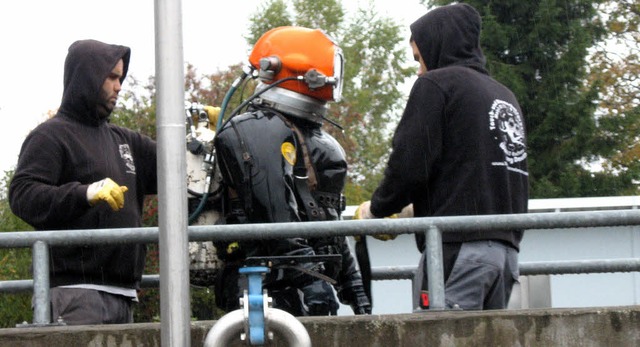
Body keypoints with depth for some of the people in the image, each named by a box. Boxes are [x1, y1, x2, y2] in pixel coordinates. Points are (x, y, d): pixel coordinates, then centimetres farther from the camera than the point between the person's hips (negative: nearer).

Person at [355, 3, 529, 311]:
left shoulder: (436, 84, 0)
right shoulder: (506, 97, 24)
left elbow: (409, 165, -10)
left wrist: (374, 209, 8)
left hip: (458, 247, -8)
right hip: (506, 246, 8)